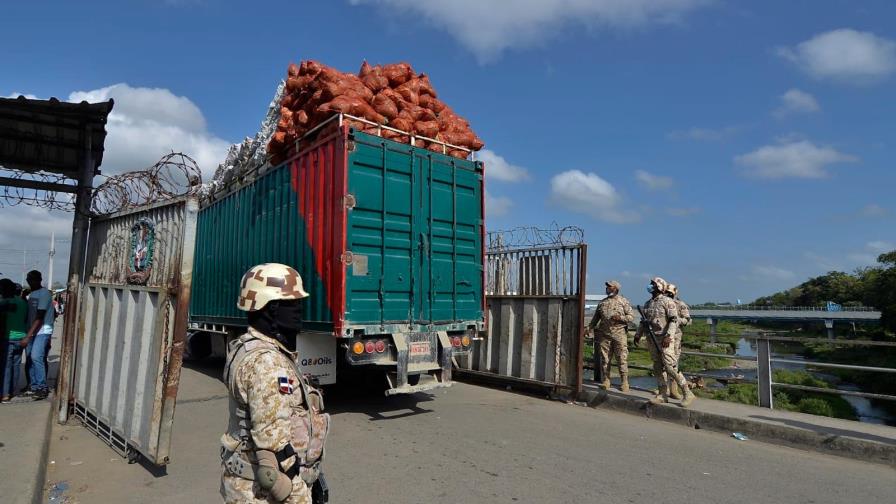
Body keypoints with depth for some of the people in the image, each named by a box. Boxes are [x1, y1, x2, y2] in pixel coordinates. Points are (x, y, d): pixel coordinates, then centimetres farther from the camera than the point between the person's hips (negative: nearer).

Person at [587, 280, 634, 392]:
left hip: (619, 334, -3)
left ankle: (624, 382, 5)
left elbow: (631, 316, 1)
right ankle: (606, 381, 14)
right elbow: (595, 318, 18)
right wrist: (589, 328, 5)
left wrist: (620, 318, -16)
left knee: (622, 359, -2)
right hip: (604, 334, 4)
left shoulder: (624, 301, 5)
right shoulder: (602, 302, 15)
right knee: (604, 359, 5)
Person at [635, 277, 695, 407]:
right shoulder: (648, 303, 15)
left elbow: (674, 320, -14)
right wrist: (638, 334, 15)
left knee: (670, 367, -11)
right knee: (657, 368, 8)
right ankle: (663, 395, 14)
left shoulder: (667, 302, -7)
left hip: (664, 339, -7)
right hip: (651, 339, 7)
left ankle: (687, 394, 1)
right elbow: (643, 321, 22)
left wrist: (668, 336, -23)